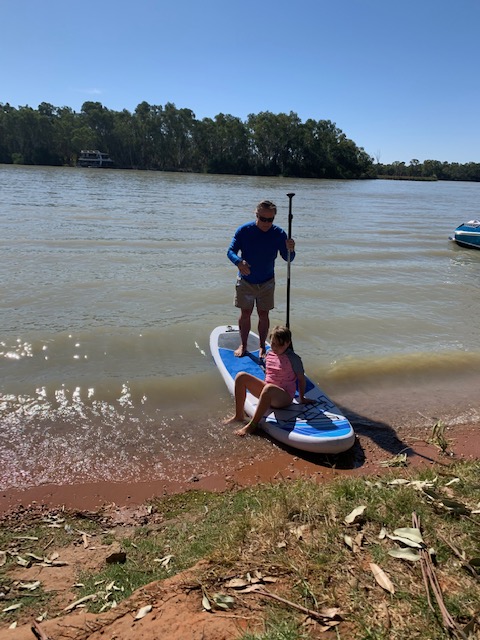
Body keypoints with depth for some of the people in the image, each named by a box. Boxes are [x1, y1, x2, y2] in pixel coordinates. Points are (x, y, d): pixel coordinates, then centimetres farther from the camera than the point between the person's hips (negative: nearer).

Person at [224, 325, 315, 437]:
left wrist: (302, 399, 1)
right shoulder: (269, 353, 6)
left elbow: (301, 379, -6)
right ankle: (239, 415, -7)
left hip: (284, 397, -7)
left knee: (269, 388, -43)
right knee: (241, 376, -9)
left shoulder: (293, 359, -12)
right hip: (267, 392, 7)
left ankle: (252, 425, -34)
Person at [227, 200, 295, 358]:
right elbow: (230, 251, -12)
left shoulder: (279, 234, -11)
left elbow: (287, 258, -9)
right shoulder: (244, 231, -13)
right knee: (245, 313, 8)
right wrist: (239, 262, -35)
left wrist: (290, 250, -33)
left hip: (267, 282, 1)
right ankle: (243, 345, 25)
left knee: (263, 314, 7)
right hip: (245, 281, 0)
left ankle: (262, 346, 23)